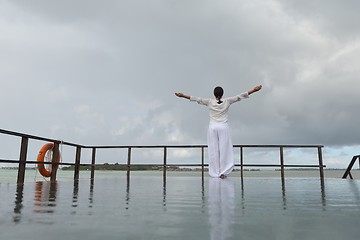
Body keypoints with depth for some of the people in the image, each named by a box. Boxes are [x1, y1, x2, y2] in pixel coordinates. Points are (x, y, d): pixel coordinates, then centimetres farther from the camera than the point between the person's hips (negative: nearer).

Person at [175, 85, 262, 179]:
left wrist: (182, 95, 2)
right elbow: (239, 96, -2)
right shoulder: (227, 101, -2)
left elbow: (197, 99, -2)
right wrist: (253, 90, 1)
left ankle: (214, 173, 6)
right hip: (223, 128, 0)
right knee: (224, 150, 3)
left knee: (213, 150, 4)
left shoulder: (209, 102, -3)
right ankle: (223, 172, 1)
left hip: (212, 128, 1)